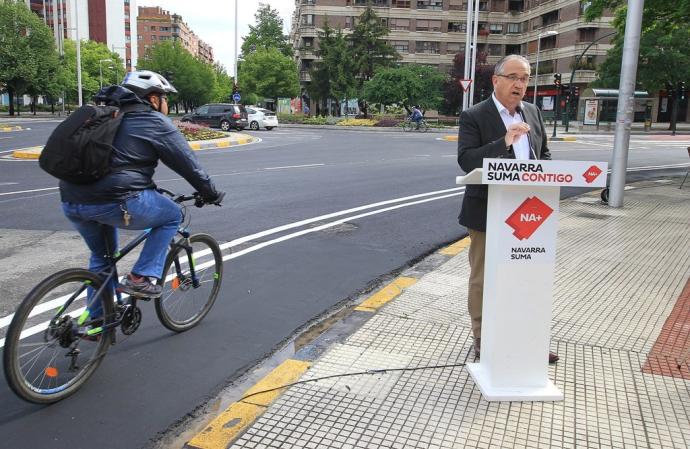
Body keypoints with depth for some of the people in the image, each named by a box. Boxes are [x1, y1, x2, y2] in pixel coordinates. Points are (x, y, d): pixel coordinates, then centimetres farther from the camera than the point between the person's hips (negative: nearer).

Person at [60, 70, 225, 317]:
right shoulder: (155, 123, 2)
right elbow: (189, 164, 4)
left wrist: (150, 189, 43)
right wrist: (212, 194, 17)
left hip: (72, 202, 8)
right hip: (114, 201, -8)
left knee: (101, 255, 30)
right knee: (172, 215, 16)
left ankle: (97, 320, 36)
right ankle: (142, 277, 8)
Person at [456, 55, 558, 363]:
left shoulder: (533, 113, 10)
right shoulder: (474, 116, -9)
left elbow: (544, 154, 18)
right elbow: (466, 160, -20)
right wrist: (504, 142, -30)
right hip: (487, 213, -5)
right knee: (483, 280, 8)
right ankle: (482, 341, 24)